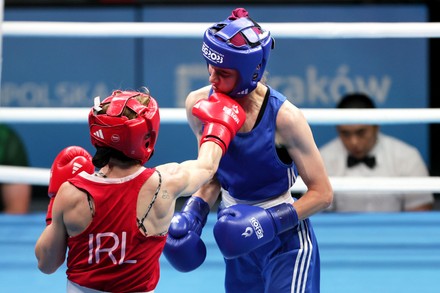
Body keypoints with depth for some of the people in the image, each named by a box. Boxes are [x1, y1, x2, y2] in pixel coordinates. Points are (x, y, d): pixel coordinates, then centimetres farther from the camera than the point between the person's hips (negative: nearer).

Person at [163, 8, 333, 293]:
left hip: (285, 242, -5)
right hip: (238, 237, 5)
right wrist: (195, 212, -9)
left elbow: (322, 193, -16)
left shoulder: (284, 117, -24)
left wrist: (270, 221, -27)